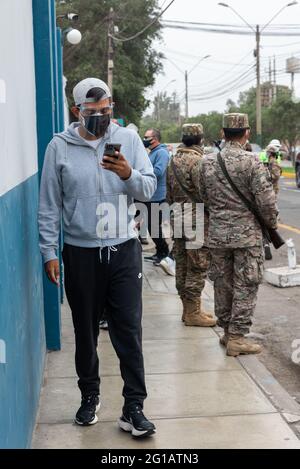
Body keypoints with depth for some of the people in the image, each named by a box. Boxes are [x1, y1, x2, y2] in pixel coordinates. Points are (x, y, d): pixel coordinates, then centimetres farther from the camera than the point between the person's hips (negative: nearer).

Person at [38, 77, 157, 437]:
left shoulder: (128, 139, 1)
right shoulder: (59, 146, -1)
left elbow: (149, 189, -1)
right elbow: (49, 205, 1)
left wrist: (129, 174, -22)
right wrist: (49, 251, -1)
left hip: (124, 250, 0)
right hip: (80, 253, 0)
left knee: (129, 330, 0)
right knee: (85, 330, 13)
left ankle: (133, 407, 8)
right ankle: (89, 396, 31)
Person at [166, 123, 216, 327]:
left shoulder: (173, 160, 11)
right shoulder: (197, 160, -15)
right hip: (197, 221, -9)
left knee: (182, 267, 12)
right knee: (197, 267, -2)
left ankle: (188, 308, 21)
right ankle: (193, 312, 2)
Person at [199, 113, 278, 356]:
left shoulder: (207, 162, 2)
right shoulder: (251, 162, -14)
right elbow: (267, 201, -15)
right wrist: (272, 224, 2)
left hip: (217, 233, 5)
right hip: (247, 233, -5)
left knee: (222, 283, 15)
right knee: (245, 286, 3)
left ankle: (226, 331, 26)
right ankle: (237, 337, 6)